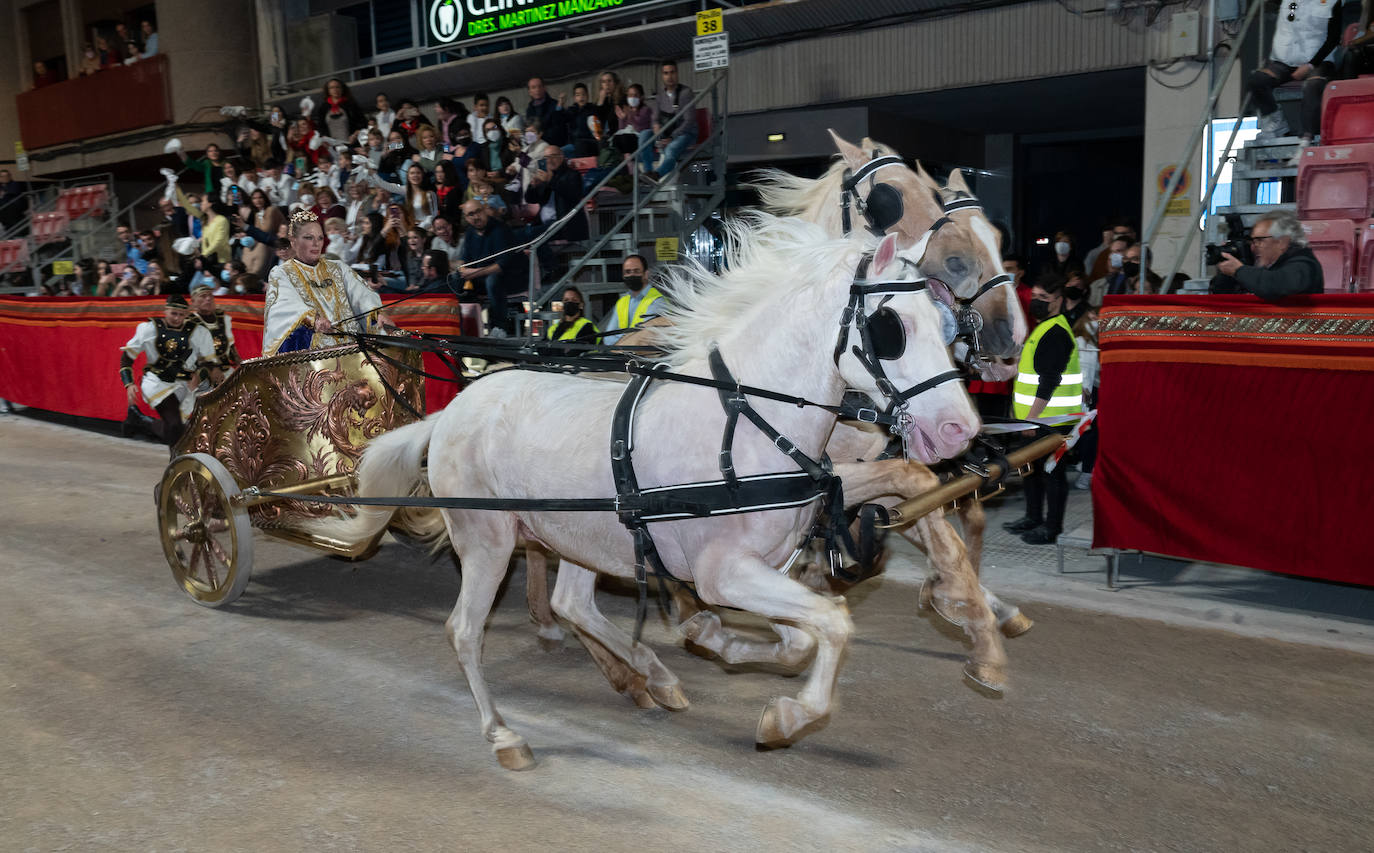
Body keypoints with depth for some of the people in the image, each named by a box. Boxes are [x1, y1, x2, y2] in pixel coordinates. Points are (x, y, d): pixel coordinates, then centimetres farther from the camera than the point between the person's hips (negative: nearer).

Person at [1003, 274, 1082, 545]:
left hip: (1049, 418, -11)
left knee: (1051, 471, -1)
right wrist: (1025, 415, 23)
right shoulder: (1041, 327, 15)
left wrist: (1031, 417, -24)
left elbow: (1049, 382, -23)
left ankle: (1052, 526, 8)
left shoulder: (1055, 334, -18)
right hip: (1034, 416, 11)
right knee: (1033, 467, 19)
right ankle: (1033, 517, 32)